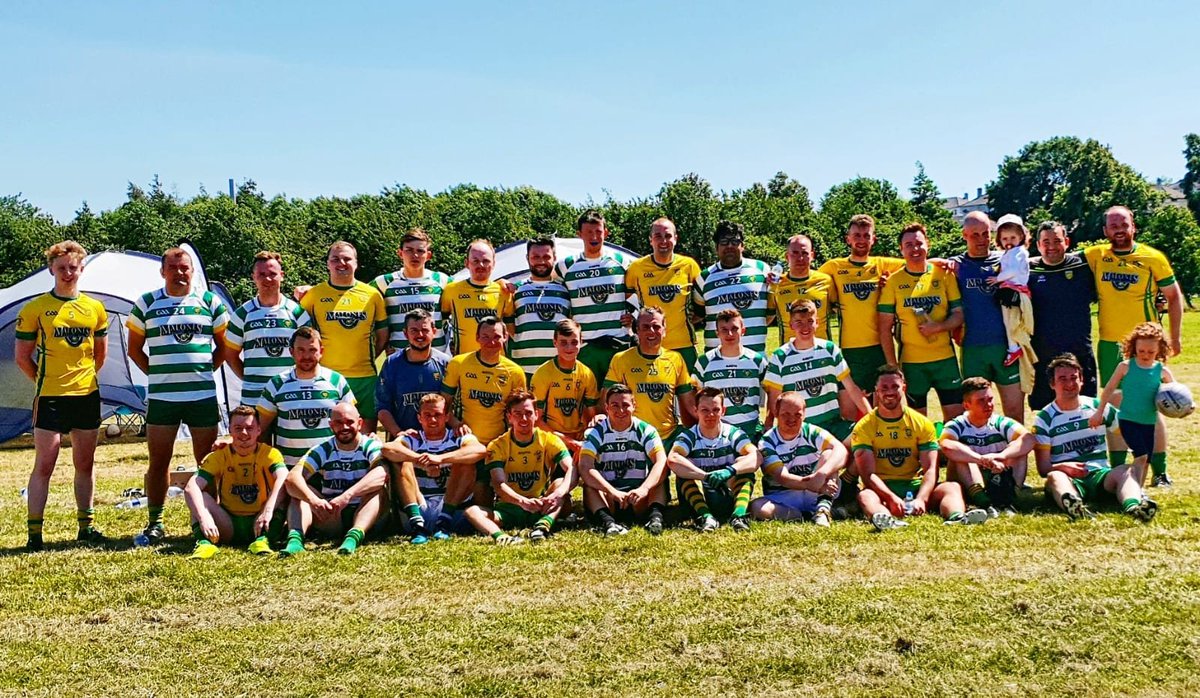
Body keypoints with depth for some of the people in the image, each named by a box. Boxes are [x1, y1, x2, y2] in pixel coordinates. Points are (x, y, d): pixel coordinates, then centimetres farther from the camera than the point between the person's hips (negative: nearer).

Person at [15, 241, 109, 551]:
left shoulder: (95, 309, 7)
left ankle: (86, 526, 20)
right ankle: (34, 533, 2)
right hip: (50, 398, -4)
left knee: (85, 464, 11)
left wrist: (83, 377, 11)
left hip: (87, 395, 4)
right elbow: (22, 357, 1)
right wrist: (45, 380, 6)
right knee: (44, 465, -3)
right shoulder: (35, 309, -4)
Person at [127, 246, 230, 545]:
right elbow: (134, 349, 12)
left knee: (207, 462, 5)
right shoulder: (146, 304, 6)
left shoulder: (210, 302, 6)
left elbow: (223, 345, 12)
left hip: (203, 395, 0)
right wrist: (156, 373, 3)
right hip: (161, 397, 0)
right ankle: (155, 524, 16)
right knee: (158, 462, 5)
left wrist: (206, 370, 3)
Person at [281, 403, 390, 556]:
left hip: (364, 517, -2)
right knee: (301, 492, -14)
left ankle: (355, 536, -49)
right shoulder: (323, 451, 4)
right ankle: (295, 538, -39)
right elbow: (292, 477, -13)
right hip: (331, 522, 3)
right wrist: (313, 500, -34)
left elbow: (382, 473, -27)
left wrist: (347, 495, -39)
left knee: (379, 487, -27)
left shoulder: (371, 447, -3)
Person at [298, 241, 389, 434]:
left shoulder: (372, 294, 6)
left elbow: (383, 335, 14)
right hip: (326, 375, -1)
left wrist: (367, 357, 7)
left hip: (365, 375, 1)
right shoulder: (314, 294, 2)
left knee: (369, 426, 6)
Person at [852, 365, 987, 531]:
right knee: (865, 496, -36)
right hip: (881, 488, -3)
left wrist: (921, 499, -24)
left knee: (952, 487, -23)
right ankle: (888, 520, -67)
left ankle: (957, 517, -55)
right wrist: (891, 498, -29)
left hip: (915, 486, 3)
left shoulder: (922, 423, 5)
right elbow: (868, 474, -10)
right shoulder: (863, 427, -1)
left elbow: (930, 469, -4)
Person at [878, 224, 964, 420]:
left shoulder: (944, 274, 3)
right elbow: (885, 328, 0)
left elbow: (959, 314, 3)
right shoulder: (893, 281, 0)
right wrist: (892, 365, -5)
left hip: (945, 358, 1)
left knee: (956, 416, 2)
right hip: (911, 361, -1)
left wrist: (938, 326, -16)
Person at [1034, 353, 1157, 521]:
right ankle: (1072, 504, -70)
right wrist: (1063, 467, -20)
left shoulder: (1099, 407, 13)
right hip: (1067, 479, -2)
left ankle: (1134, 506, -61)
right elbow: (1043, 468, 1)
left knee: (1124, 471, -29)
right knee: (1054, 477, -35)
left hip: (1101, 475, 2)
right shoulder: (1044, 419, 5)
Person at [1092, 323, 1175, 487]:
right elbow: (1109, 389, 1)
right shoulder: (1126, 367, -6)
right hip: (1128, 420, -4)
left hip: (1150, 422, 4)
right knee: (1141, 455, -19)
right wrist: (1099, 413, 2)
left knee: (1145, 460, 12)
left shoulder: (1162, 371, 0)